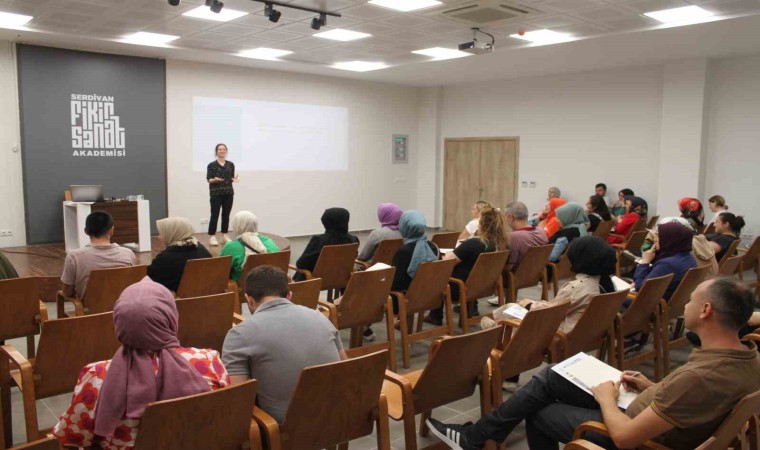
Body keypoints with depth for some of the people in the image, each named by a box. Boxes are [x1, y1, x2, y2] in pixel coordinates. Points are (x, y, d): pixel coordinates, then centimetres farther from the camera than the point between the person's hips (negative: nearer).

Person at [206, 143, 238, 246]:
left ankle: (224, 236, 14)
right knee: (214, 215, -5)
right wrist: (215, 180, -24)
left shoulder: (230, 164, 8)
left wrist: (234, 179, -9)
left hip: (228, 193, 4)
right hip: (216, 193, -4)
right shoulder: (211, 165, -2)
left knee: (226, 215, 6)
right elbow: (208, 179, -4)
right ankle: (212, 237, -2)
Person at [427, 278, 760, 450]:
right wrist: (651, 389, 4)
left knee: (537, 412, 8)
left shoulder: (700, 376, -36)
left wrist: (606, 398, -13)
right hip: (649, 417, 9)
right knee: (549, 378, 10)